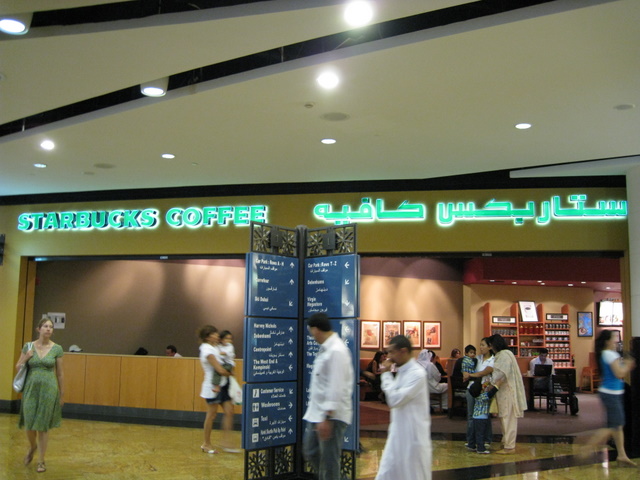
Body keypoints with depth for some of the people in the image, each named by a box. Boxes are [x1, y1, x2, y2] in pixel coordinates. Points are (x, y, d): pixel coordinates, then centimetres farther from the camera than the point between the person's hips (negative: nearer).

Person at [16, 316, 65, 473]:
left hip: (49, 390, -1)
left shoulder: (57, 349, -2)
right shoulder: (28, 346, 1)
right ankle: (32, 447, 37)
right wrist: (26, 358, -10)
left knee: (43, 426, 2)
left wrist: (62, 394, 5)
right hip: (31, 389, 1)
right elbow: (18, 367, 9)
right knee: (29, 424, 3)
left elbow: (60, 373, 3)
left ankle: (41, 461, 15)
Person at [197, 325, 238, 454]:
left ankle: (226, 442, 9)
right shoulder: (207, 350, -17)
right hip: (213, 386, -8)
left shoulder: (216, 347, 10)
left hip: (223, 385, 8)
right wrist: (229, 373, -3)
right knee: (211, 415, 2)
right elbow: (220, 370, -21)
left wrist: (226, 372, -3)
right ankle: (206, 444, 16)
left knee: (229, 411, 4)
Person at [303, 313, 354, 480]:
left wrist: (327, 418, -24)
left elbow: (336, 388, -24)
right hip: (317, 413, 10)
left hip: (331, 416, -10)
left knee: (329, 461, 1)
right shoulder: (325, 348, 11)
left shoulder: (336, 351, -20)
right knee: (310, 452, 18)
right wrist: (319, 416, 19)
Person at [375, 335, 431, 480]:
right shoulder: (401, 371, 10)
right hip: (398, 433, 9)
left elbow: (395, 400, -22)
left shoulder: (417, 373, -18)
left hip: (413, 434, -9)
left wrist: (386, 374, -14)